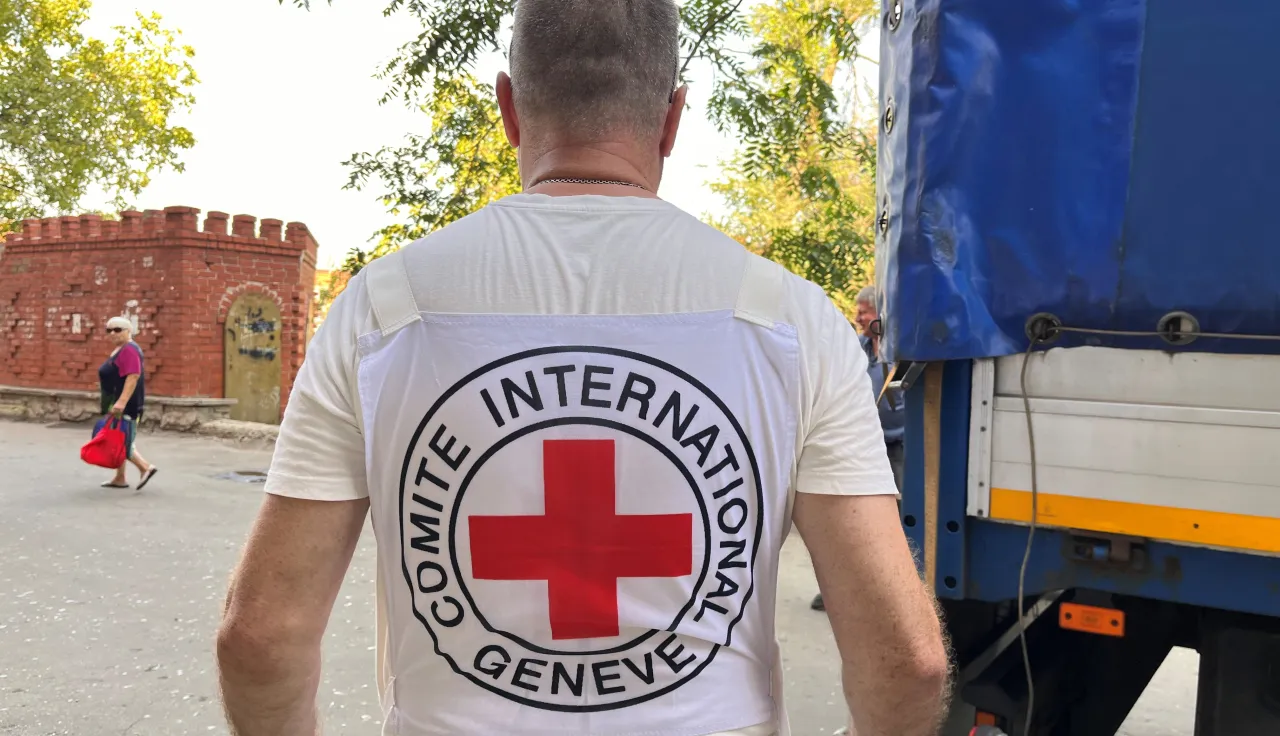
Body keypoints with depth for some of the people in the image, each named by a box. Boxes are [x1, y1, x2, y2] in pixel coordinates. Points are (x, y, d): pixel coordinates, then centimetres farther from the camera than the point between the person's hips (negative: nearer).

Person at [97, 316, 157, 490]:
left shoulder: (129, 350, -17)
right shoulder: (119, 349, 16)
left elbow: (133, 376, -27)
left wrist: (121, 402, -33)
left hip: (124, 404, -11)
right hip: (118, 403, 11)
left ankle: (145, 467, -8)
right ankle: (120, 478, 19)